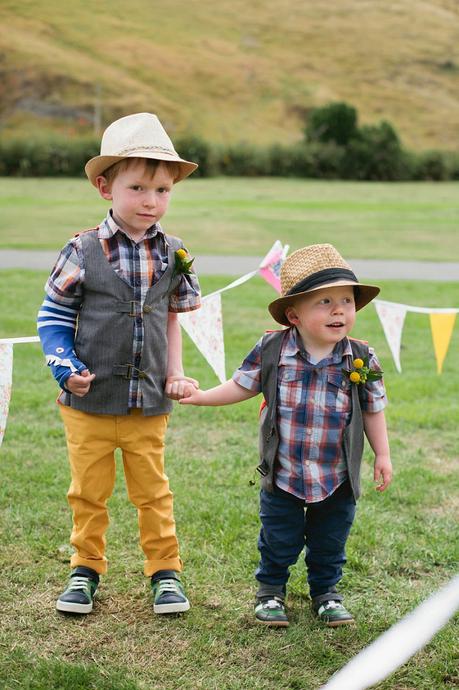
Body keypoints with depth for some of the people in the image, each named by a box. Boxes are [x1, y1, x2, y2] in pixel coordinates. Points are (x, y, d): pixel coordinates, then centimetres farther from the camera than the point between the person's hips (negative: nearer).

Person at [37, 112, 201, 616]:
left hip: (149, 404, 2)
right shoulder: (83, 252, -10)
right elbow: (52, 315, -2)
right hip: (89, 402, -1)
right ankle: (86, 569, 30)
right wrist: (65, 365, -15)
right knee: (88, 492, 12)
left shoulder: (173, 255, -1)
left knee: (153, 492, 13)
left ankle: (165, 572, 28)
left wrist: (175, 374, 3)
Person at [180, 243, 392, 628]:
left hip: (338, 480, 1)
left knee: (329, 543, 18)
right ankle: (271, 590, 38)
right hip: (282, 476, -1)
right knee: (279, 542, 15)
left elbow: (373, 409, 1)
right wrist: (202, 396, -5)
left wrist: (383, 455, 3)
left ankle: (327, 592, 40)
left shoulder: (362, 360, -11)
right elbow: (243, 386, 2)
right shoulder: (271, 351, -14)